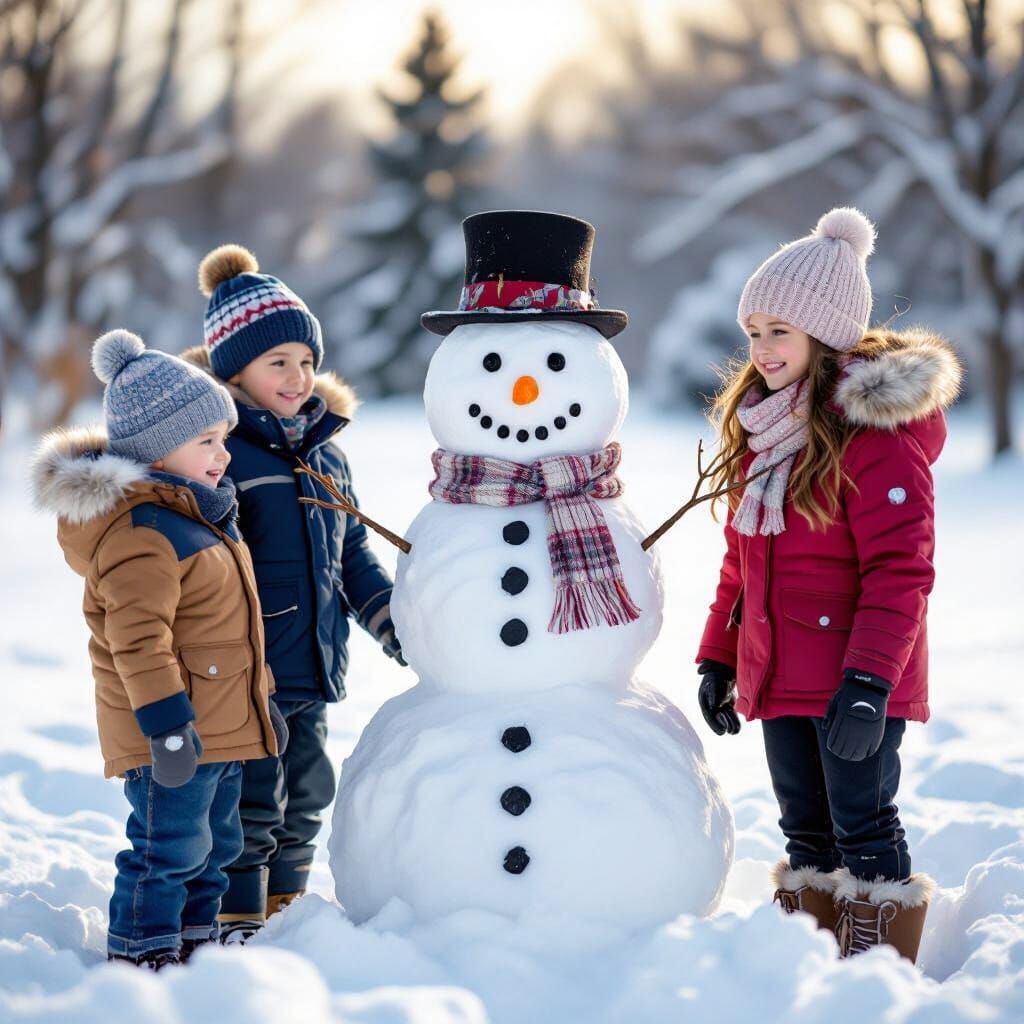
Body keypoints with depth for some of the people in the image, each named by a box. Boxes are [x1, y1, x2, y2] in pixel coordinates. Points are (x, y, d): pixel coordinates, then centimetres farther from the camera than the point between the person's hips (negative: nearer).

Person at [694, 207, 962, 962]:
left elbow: (900, 566, -20)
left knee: (861, 824, -3)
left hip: (857, 679, -8)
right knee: (806, 829, 15)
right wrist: (718, 657, 18)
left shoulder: (878, 429, -15)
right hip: (780, 675, 8)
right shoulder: (762, 425, 12)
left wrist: (869, 679, -25)